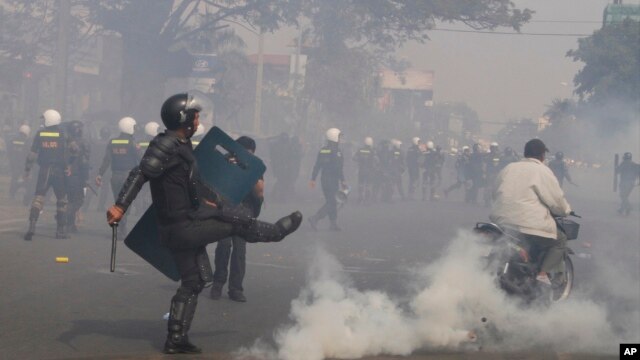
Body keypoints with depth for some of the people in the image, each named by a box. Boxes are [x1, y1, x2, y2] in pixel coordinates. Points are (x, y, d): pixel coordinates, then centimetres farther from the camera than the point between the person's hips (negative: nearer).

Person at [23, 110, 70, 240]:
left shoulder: (40, 134, 1)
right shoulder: (62, 135, -2)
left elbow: (33, 154, 0)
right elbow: (65, 154, -7)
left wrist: (27, 170, 6)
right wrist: (67, 168, 2)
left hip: (44, 170, 1)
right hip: (59, 170, -1)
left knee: (39, 197, 0)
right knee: (61, 200, 10)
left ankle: (32, 225, -18)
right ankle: (61, 229, 11)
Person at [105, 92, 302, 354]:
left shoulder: (181, 146, 13)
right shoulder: (166, 146, -19)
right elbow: (139, 174, -29)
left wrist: (217, 202, 34)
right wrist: (120, 206, -38)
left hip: (184, 227, 10)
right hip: (182, 227, -10)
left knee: (193, 282, 16)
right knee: (238, 222, 5)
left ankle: (176, 340, 20)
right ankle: (278, 231, 33)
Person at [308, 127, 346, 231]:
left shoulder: (323, 150, 9)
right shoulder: (336, 152, -13)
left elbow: (317, 166, 11)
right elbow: (338, 168, -17)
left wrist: (313, 179, 15)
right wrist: (342, 181, -13)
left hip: (324, 179, 8)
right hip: (333, 180, -8)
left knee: (331, 202, 13)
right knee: (331, 203, -4)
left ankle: (334, 224, 16)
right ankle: (314, 219, -14)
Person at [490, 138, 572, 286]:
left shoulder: (508, 168, 16)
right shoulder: (542, 171, -3)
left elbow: (495, 193, 21)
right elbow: (556, 200, -3)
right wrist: (566, 210, 17)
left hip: (501, 222, 7)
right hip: (529, 226, -7)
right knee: (560, 240, 12)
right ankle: (543, 273, -7)